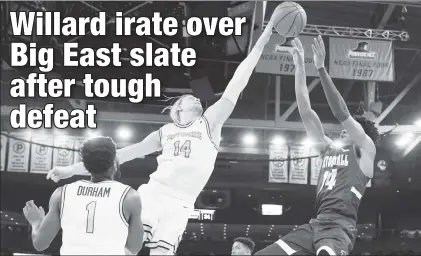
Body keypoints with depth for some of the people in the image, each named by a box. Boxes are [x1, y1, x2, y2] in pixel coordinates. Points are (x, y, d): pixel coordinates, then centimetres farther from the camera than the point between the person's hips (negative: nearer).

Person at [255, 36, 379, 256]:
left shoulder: (366, 150, 9)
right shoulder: (328, 151, 25)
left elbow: (341, 113, -5)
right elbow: (306, 114, 19)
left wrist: (321, 68, -9)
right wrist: (300, 68, 14)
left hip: (340, 226, -7)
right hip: (316, 224, 7)